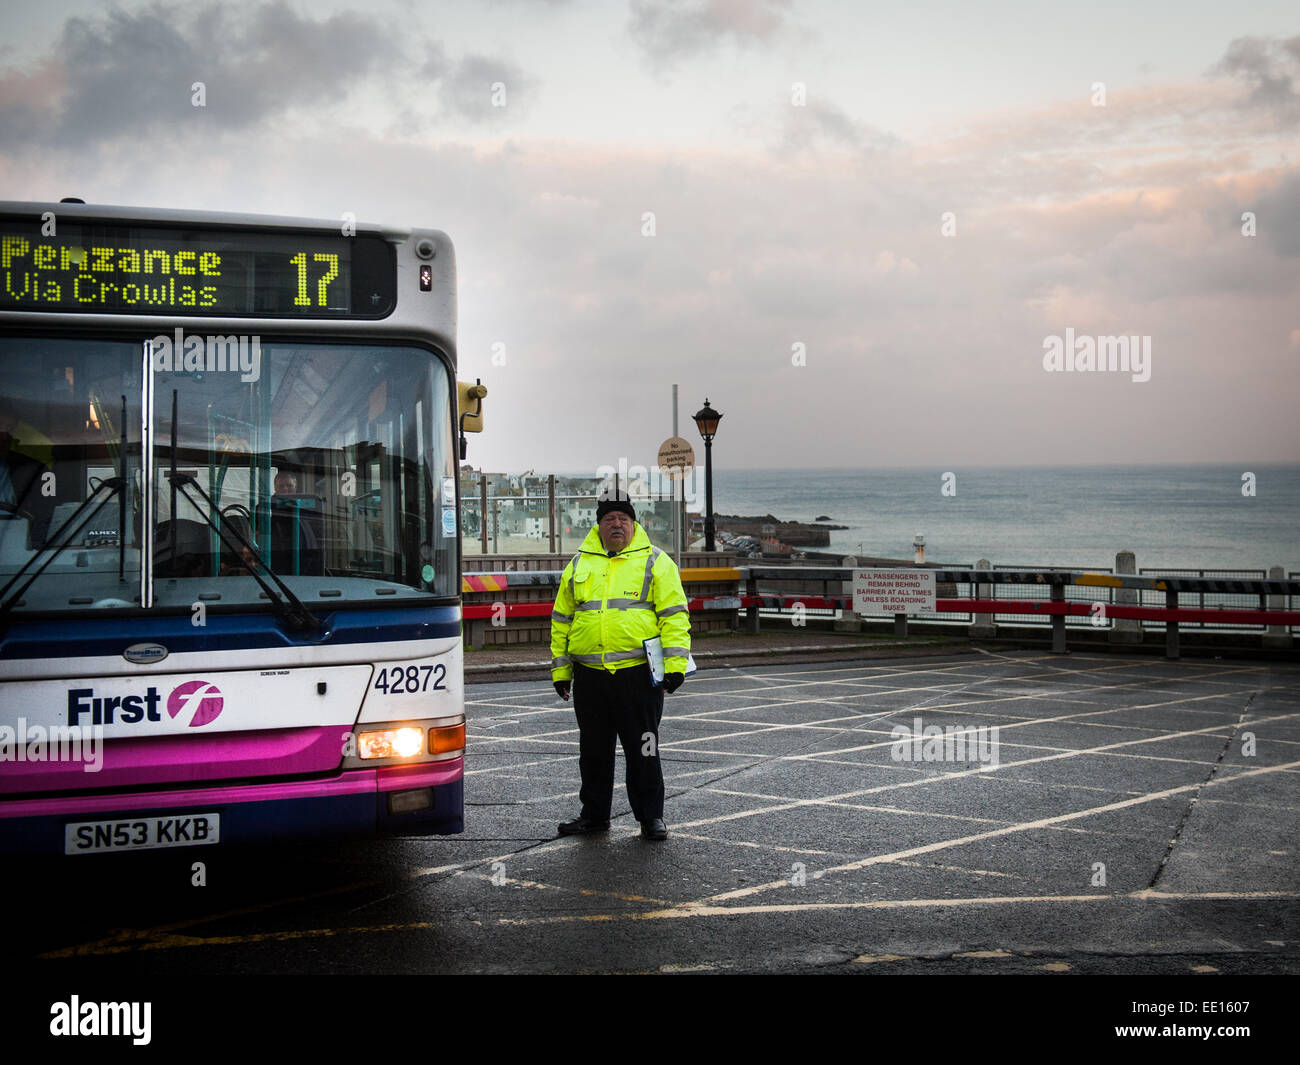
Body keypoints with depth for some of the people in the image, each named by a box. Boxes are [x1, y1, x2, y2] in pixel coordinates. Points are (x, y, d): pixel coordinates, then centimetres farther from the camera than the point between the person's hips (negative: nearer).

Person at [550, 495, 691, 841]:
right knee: (593, 750, 12)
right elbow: (561, 619, 16)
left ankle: (651, 816, 14)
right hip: (589, 676, 4)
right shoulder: (579, 564, 12)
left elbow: (674, 614, -2)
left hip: (638, 673, -3)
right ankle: (594, 813, 25)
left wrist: (675, 663, -11)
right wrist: (560, 670, 13)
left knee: (642, 748, 2)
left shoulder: (655, 562, 2)